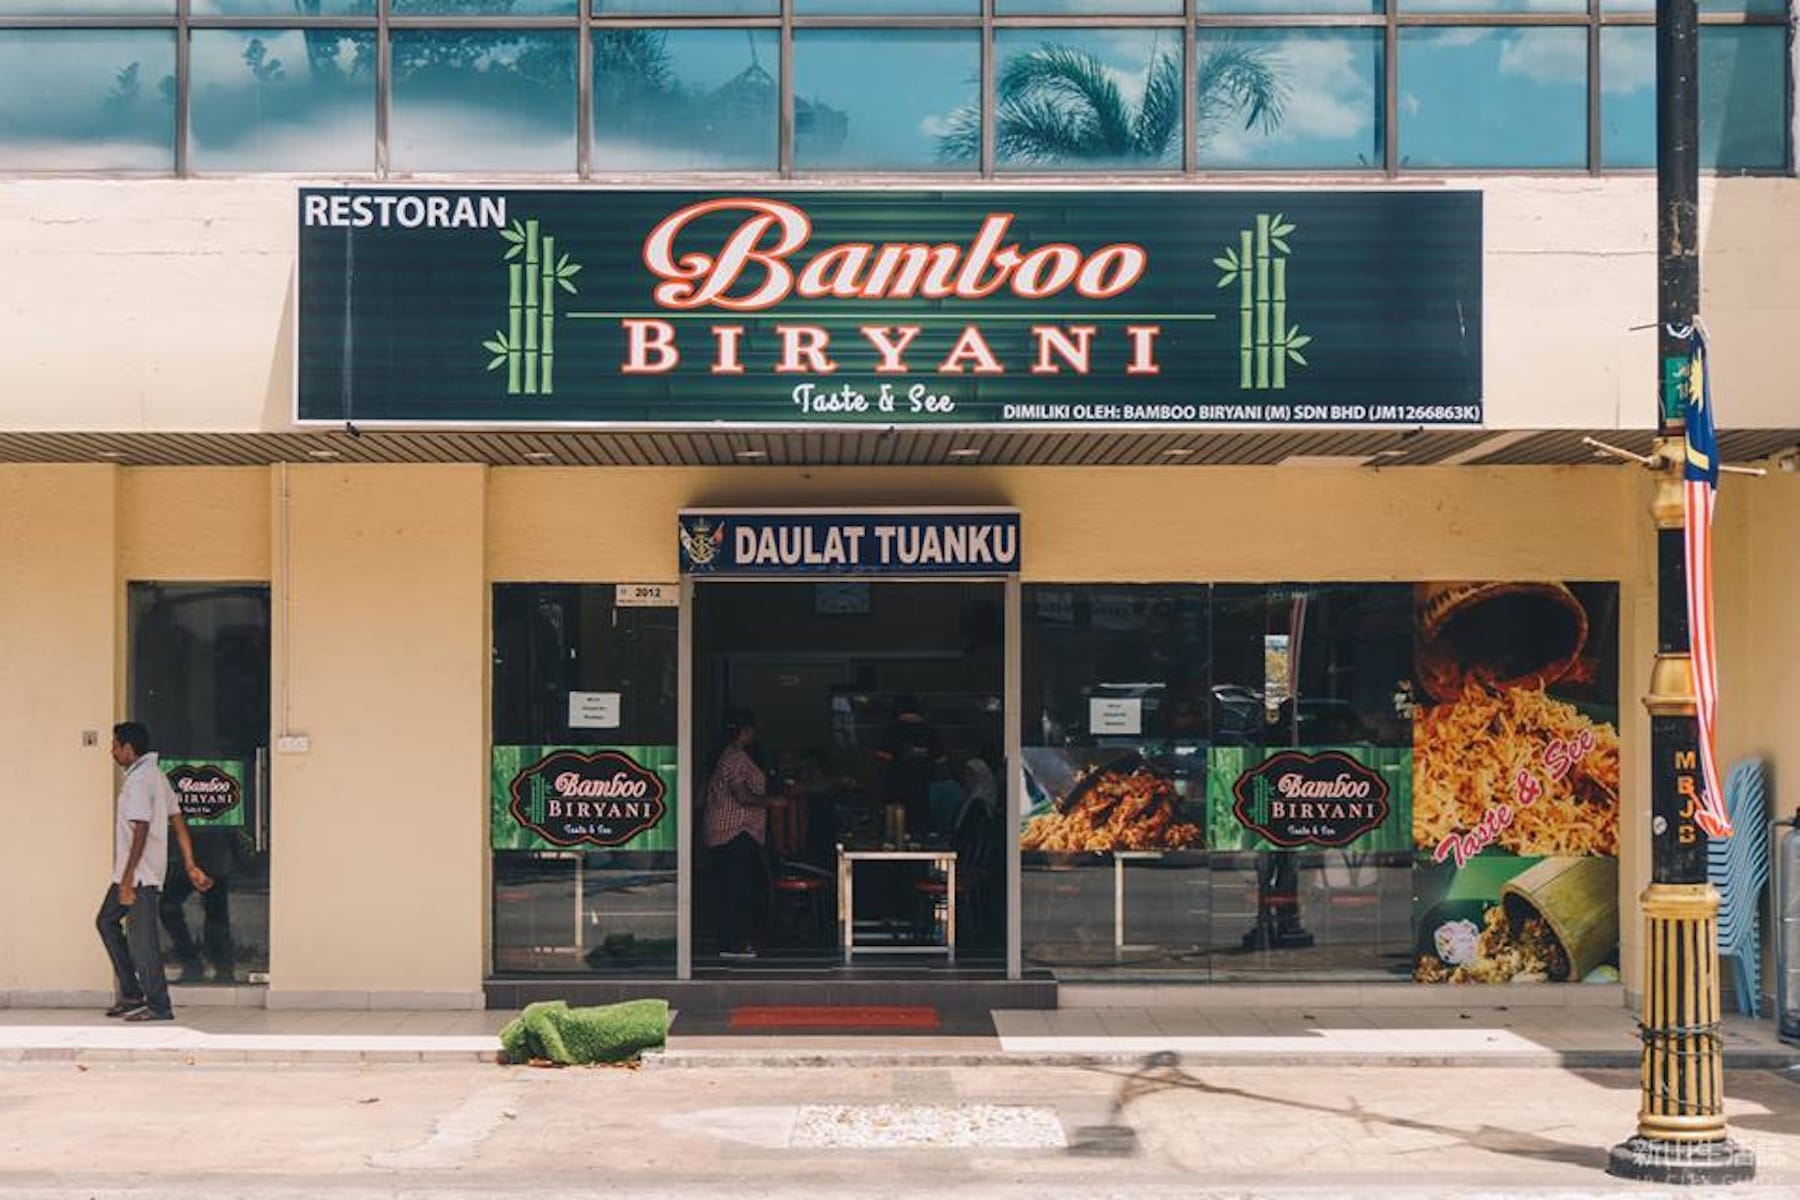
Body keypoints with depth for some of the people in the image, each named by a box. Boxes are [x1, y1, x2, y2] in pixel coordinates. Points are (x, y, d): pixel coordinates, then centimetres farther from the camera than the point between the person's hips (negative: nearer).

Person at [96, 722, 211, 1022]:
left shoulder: (138, 780, -16)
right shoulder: (155, 775, 14)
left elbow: (141, 832, -22)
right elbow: (179, 822, 14)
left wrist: (127, 880, -22)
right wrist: (191, 866, 14)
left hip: (140, 875, -10)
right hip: (130, 874, 10)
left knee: (141, 938, -5)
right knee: (106, 921, 17)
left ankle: (158, 1006, 0)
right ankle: (130, 993, 19)